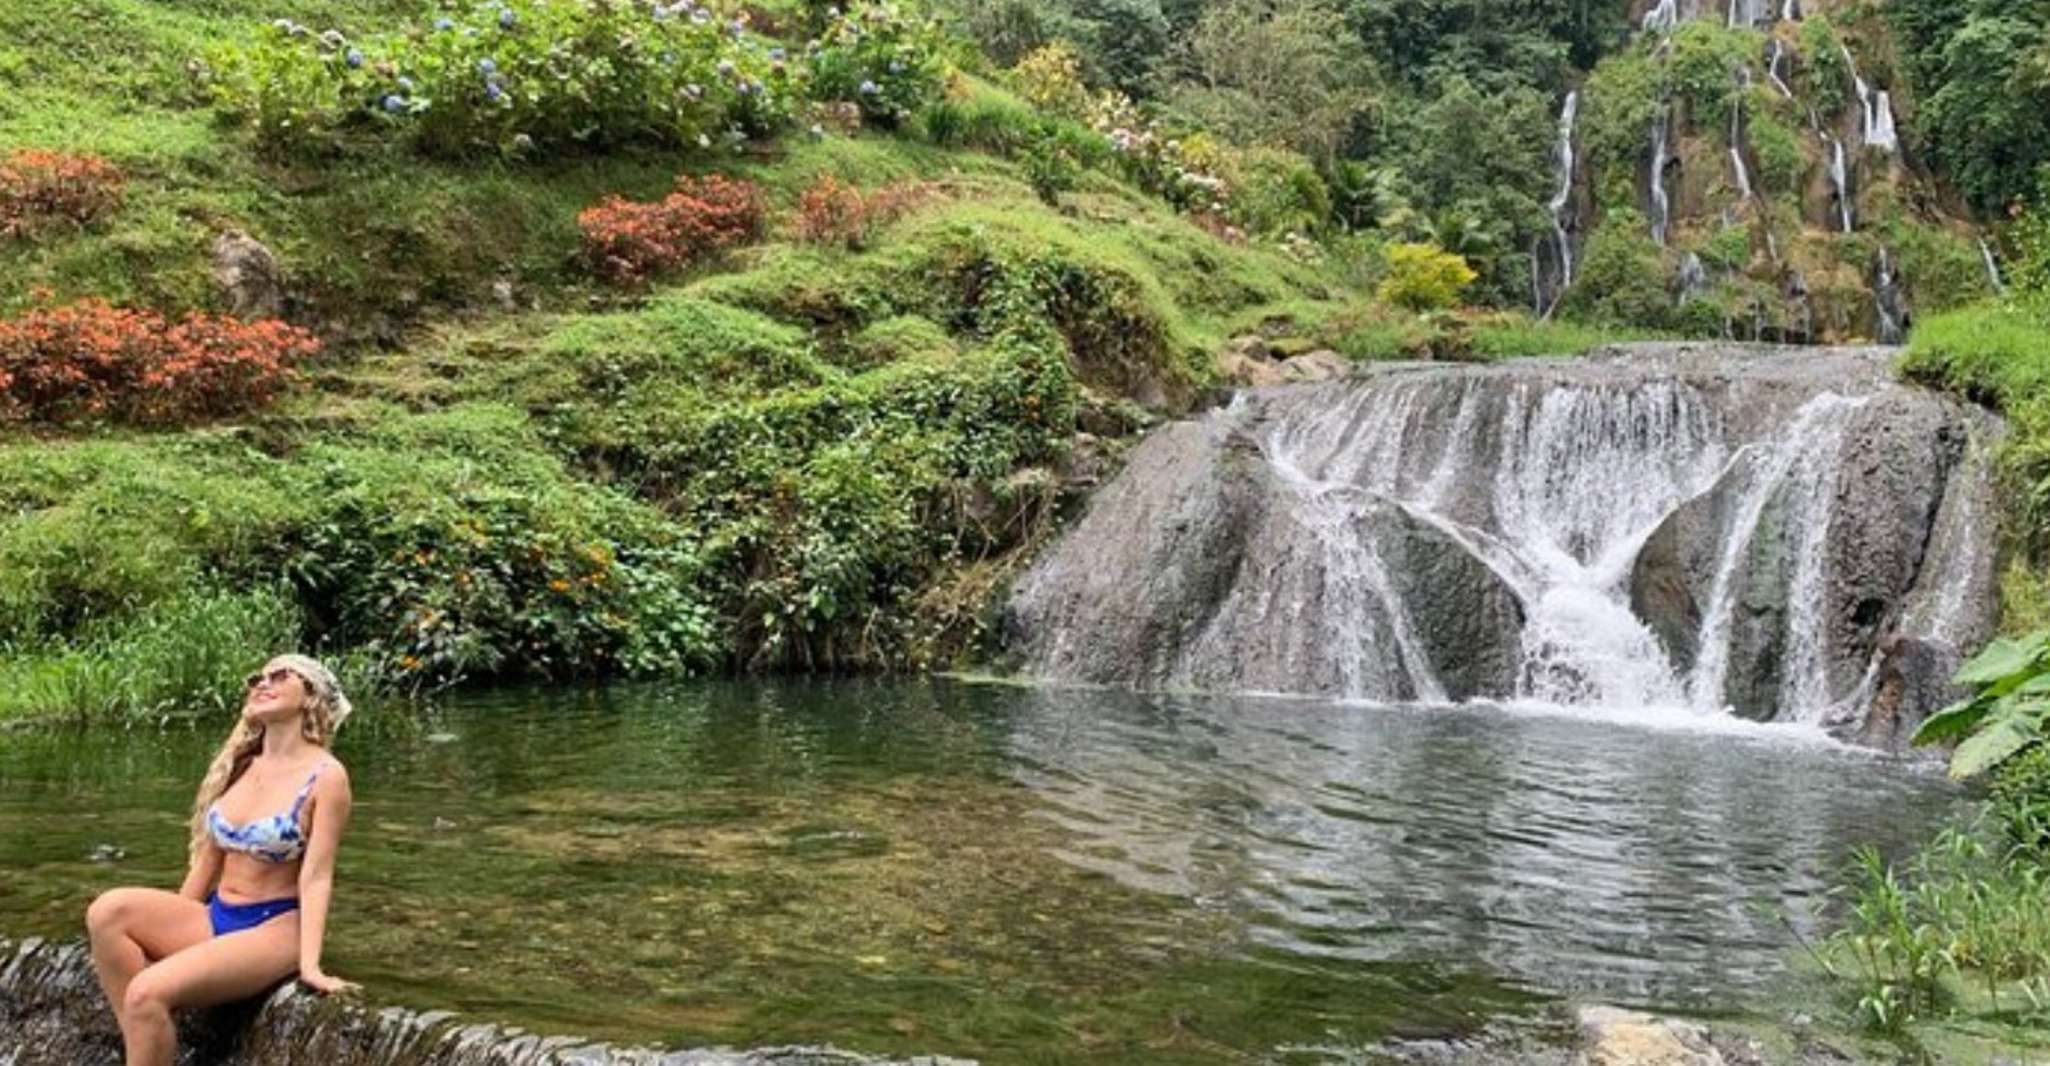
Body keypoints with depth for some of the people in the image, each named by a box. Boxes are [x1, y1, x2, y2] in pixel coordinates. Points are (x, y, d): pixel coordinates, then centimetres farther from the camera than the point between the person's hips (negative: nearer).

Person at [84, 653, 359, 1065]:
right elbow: (209, 856, 16)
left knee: (148, 992, -26)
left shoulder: (325, 776, -10)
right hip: (215, 917, 7)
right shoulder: (240, 765, 10)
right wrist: (170, 931, 16)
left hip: (274, 927, -7)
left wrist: (309, 965, -23)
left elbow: (316, 875, -15)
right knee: (108, 911, -19)